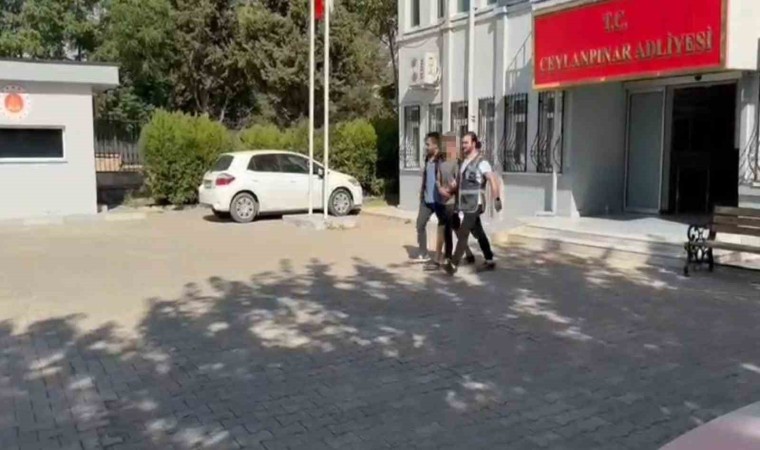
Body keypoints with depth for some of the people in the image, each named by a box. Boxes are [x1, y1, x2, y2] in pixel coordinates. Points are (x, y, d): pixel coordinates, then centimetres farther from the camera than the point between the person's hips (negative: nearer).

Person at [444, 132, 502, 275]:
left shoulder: (481, 162, -11)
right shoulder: (464, 162, 13)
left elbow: (493, 180, -18)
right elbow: (460, 182, 21)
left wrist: (496, 199, -26)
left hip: (474, 205, -8)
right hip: (466, 205, 8)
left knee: (463, 233, -11)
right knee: (479, 233, 14)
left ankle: (453, 264, -11)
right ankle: (490, 261, 24)